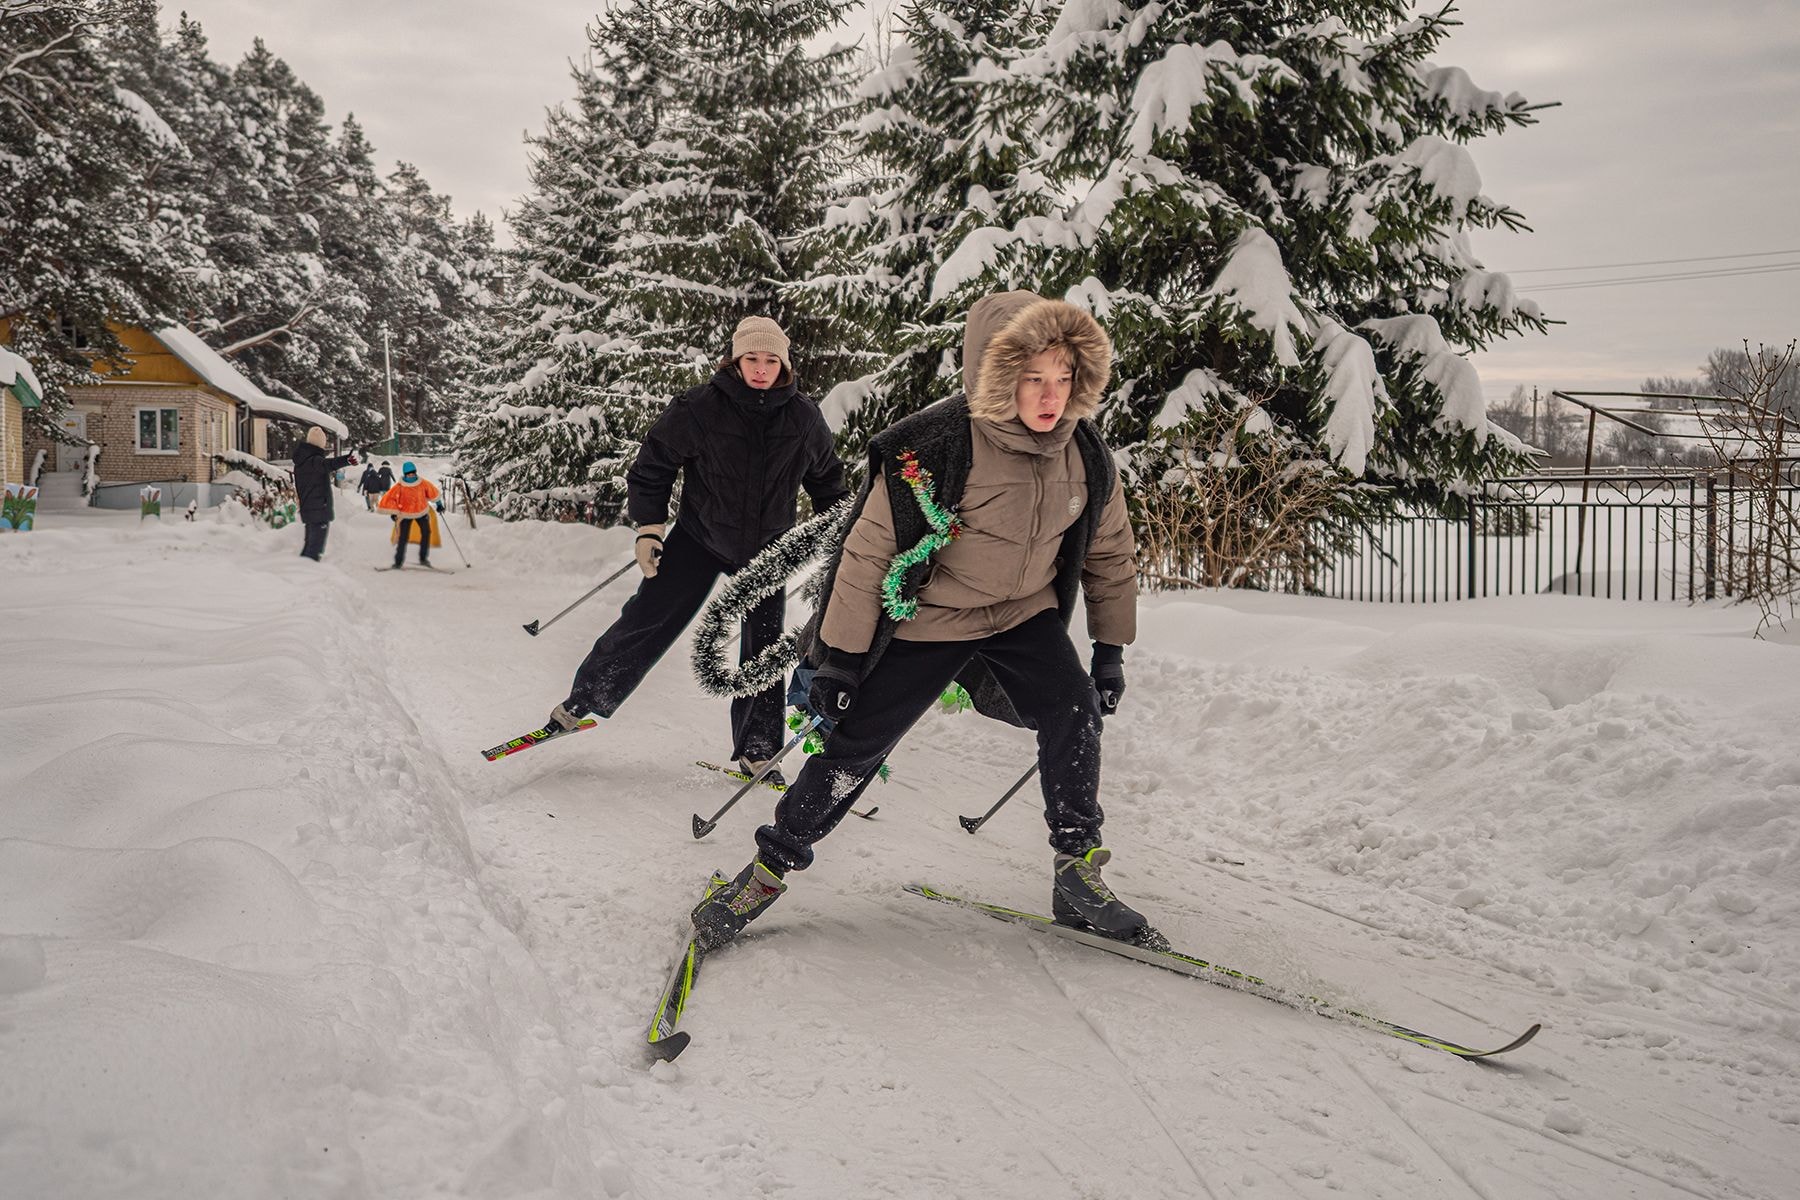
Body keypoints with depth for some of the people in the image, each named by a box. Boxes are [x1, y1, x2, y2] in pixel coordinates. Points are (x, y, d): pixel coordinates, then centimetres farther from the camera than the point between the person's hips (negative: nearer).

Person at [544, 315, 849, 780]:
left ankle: (756, 751, 16)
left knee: (765, 650, 4)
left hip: (766, 550, 2)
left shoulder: (804, 417, -7)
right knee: (645, 623, -4)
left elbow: (826, 478, 11)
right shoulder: (699, 409, -16)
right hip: (699, 538, -2)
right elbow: (652, 465, -6)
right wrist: (649, 528, -11)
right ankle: (583, 702, 13)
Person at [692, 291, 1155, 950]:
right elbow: (867, 554, -21)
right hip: (927, 618, -4)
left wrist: (1111, 650, 8)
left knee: (1074, 712, -17)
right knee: (855, 747, -1)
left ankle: (1078, 877, -3)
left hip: (1025, 613, 4)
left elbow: (1110, 556, 6)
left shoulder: (1086, 455, -11)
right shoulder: (933, 448, -27)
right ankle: (767, 870, 18)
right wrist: (838, 658, -18)